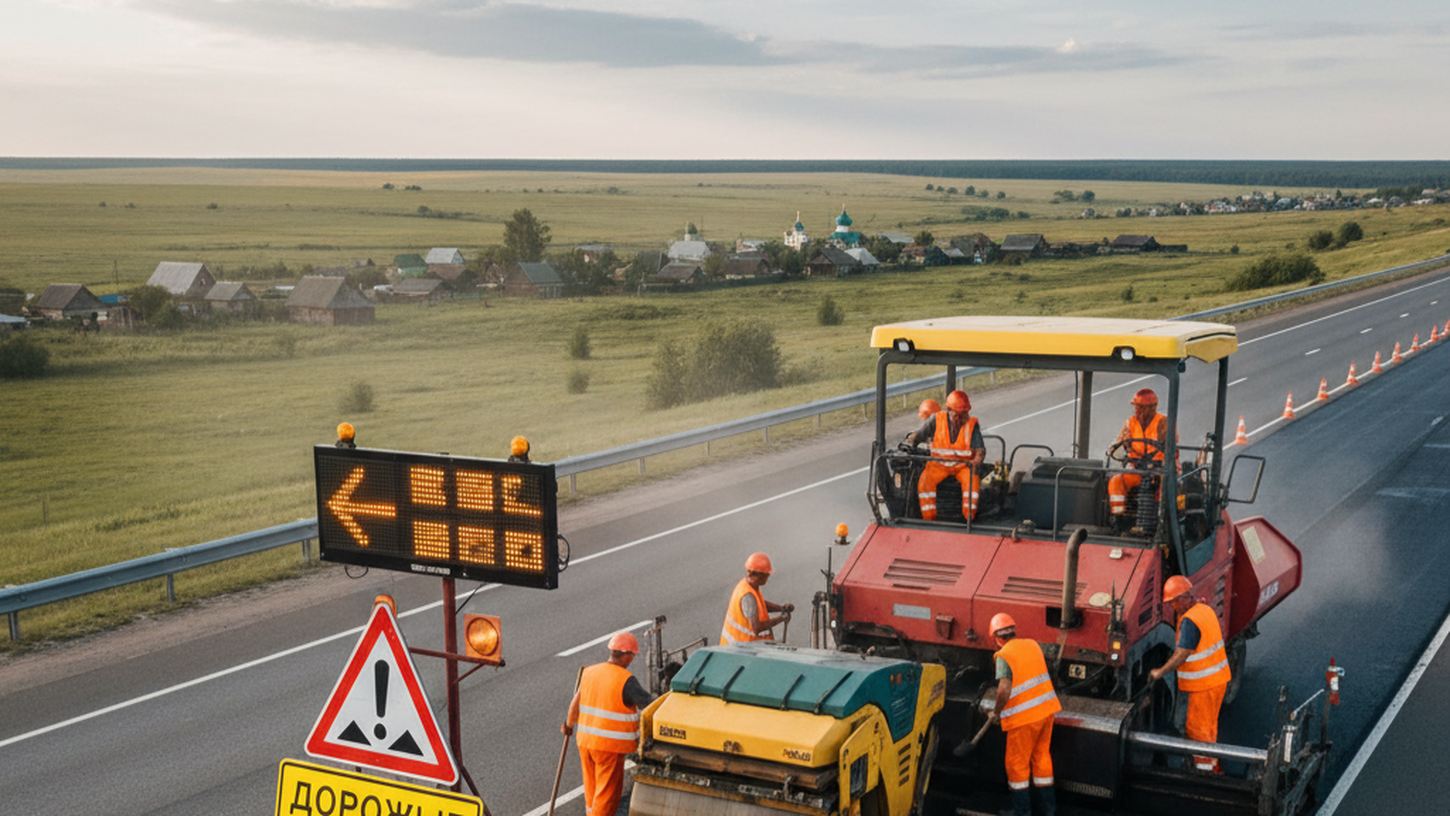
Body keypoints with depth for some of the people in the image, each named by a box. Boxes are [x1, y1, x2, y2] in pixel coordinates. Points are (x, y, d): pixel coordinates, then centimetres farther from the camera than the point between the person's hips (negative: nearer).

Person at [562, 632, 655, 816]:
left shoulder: (589, 672, 4)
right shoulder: (625, 680, -17)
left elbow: (576, 702, 15)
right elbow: (649, 705, -20)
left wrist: (569, 724, 31)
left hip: (585, 740, 7)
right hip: (610, 745, -7)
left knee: (592, 790, 22)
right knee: (607, 794, 3)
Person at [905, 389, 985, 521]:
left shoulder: (972, 424, -4)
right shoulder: (937, 420, -4)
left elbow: (980, 449, -10)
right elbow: (919, 433, -9)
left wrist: (975, 462, -32)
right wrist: (909, 443, -33)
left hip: (963, 465, -1)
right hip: (938, 464, 1)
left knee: (972, 480, -30)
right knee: (924, 481, -25)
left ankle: (969, 518, -19)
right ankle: (929, 518, -17)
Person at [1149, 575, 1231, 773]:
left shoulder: (1189, 621, -23)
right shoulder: (1206, 609, 6)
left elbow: (1182, 654, -24)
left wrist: (1160, 672, -16)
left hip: (1204, 684, -10)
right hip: (1218, 677, 10)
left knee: (1198, 728, 0)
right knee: (1209, 725, 21)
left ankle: (1204, 767, 5)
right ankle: (1212, 766, 31)